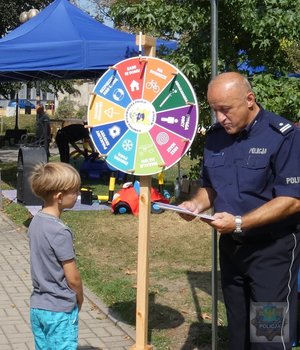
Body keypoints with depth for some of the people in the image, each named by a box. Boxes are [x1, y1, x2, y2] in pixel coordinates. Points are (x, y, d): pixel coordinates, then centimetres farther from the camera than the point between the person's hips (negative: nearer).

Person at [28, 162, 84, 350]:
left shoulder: (36, 222, 1)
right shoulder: (60, 232, -22)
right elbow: (72, 277, -17)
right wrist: (80, 299, 2)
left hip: (37, 306, 8)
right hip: (60, 310, -8)